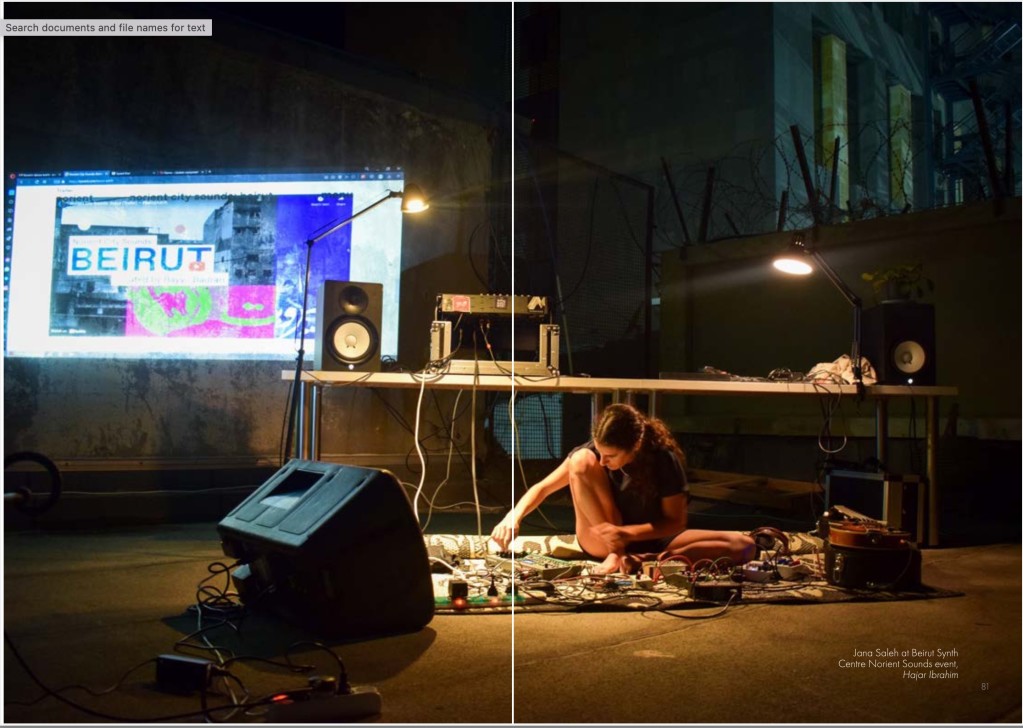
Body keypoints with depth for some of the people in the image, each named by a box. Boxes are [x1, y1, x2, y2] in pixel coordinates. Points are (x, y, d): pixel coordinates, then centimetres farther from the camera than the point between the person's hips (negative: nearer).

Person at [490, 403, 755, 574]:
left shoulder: (664, 459, -20)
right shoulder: (592, 453, -16)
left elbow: (676, 521, -13)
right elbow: (543, 487, -11)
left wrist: (629, 533, -28)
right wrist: (514, 516, -29)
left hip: (649, 539, 0)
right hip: (603, 540, 0)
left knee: (743, 546, -22)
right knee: (582, 461, -26)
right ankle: (616, 556, -22)